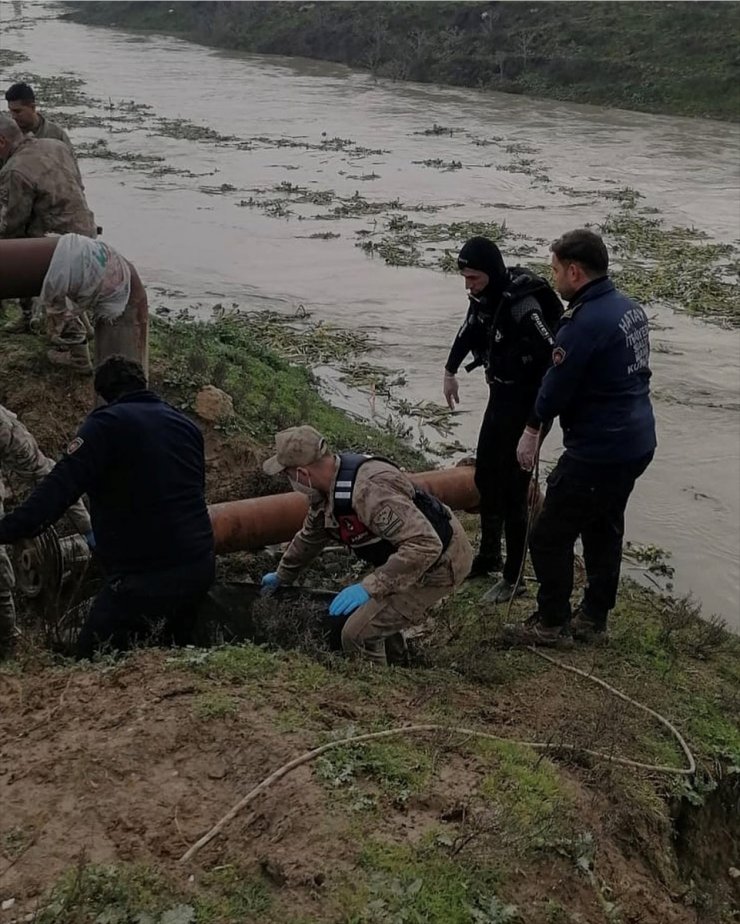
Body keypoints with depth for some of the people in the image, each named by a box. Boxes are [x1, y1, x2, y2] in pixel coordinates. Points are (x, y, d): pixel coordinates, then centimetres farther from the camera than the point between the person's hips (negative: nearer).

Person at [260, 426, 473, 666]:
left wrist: (369, 587, -38)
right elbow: (309, 537, 20)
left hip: (438, 563, -10)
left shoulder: (370, 490, -34)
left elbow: (425, 546, -37)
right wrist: (282, 576, 34)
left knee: (358, 633, -12)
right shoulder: (327, 488, -1)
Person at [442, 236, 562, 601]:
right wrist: (450, 372, 26)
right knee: (485, 477, 18)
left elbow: (554, 359, -30)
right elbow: (469, 330, 19)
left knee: (512, 489, -3)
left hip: (526, 402, -9)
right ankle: (489, 555, 35)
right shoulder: (485, 295, -2)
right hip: (500, 395, 9)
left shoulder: (522, 305, -28)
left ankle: (513, 577, 11)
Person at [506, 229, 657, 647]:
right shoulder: (630, 308, 6)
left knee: (551, 535, 4)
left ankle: (553, 624, 16)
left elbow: (557, 387, -16)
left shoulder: (584, 323, -23)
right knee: (604, 531, 21)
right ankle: (594, 619, 33)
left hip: (598, 452, -10)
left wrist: (534, 431, 4)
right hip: (638, 444, 10)